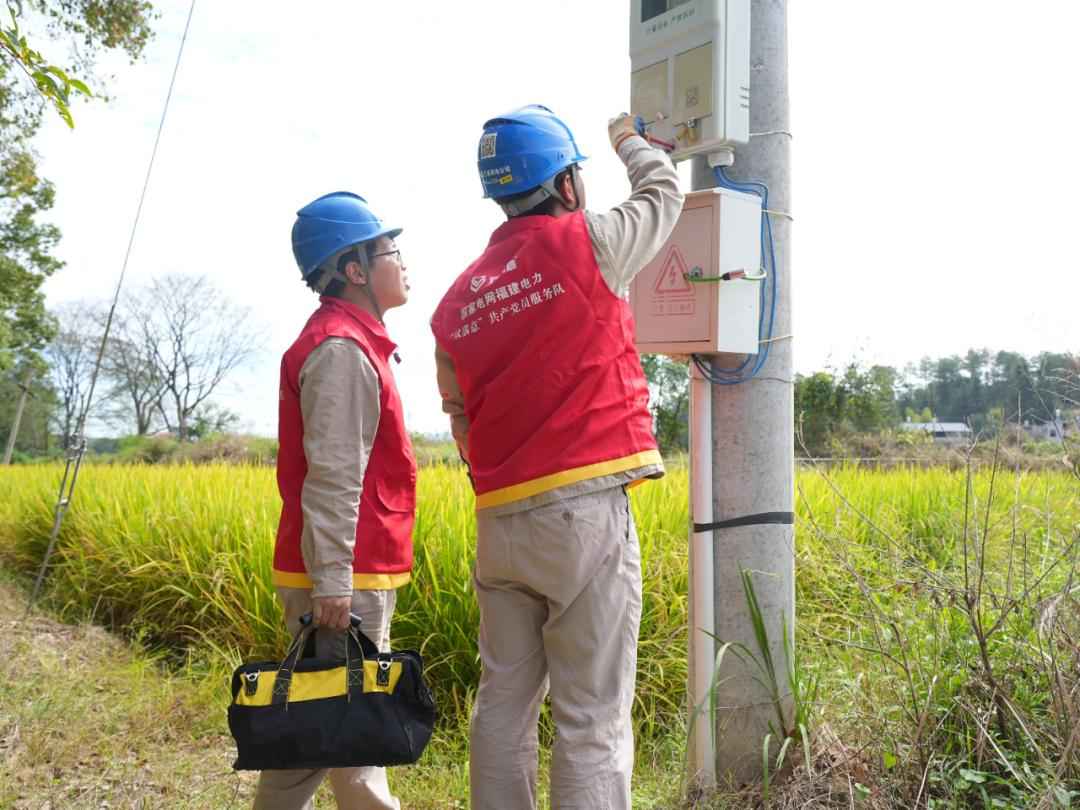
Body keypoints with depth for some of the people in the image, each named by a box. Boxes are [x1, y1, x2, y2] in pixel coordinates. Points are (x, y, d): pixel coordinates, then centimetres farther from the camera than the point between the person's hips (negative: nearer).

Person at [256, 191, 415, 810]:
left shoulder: (351, 341, 18)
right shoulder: (341, 350, -14)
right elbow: (332, 477, -21)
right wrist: (333, 584, -24)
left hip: (348, 573, 10)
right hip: (343, 578, -10)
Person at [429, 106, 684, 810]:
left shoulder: (456, 301, 13)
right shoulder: (588, 242, -4)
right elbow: (665, 191, 17)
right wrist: (629, 139, 36)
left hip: (498, 521, 6)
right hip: (585, 513, -6)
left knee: (505, 703, 14)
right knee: (593, 717, -1)